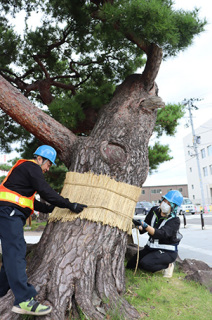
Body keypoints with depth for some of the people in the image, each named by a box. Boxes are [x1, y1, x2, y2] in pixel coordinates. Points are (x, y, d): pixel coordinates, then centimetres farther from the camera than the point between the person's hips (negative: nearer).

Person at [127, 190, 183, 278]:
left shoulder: (175, 221, -18)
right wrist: (138, 225, -21)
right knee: (130, 265, 2)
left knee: (145, 263, -29)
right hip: (151, 247, 7)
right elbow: (143, 229, 3)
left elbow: (161, 234, -34)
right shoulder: (154, 210, -3)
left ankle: (168, 265, -3)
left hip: (167, 251, -6)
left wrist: (145, 225, -48)